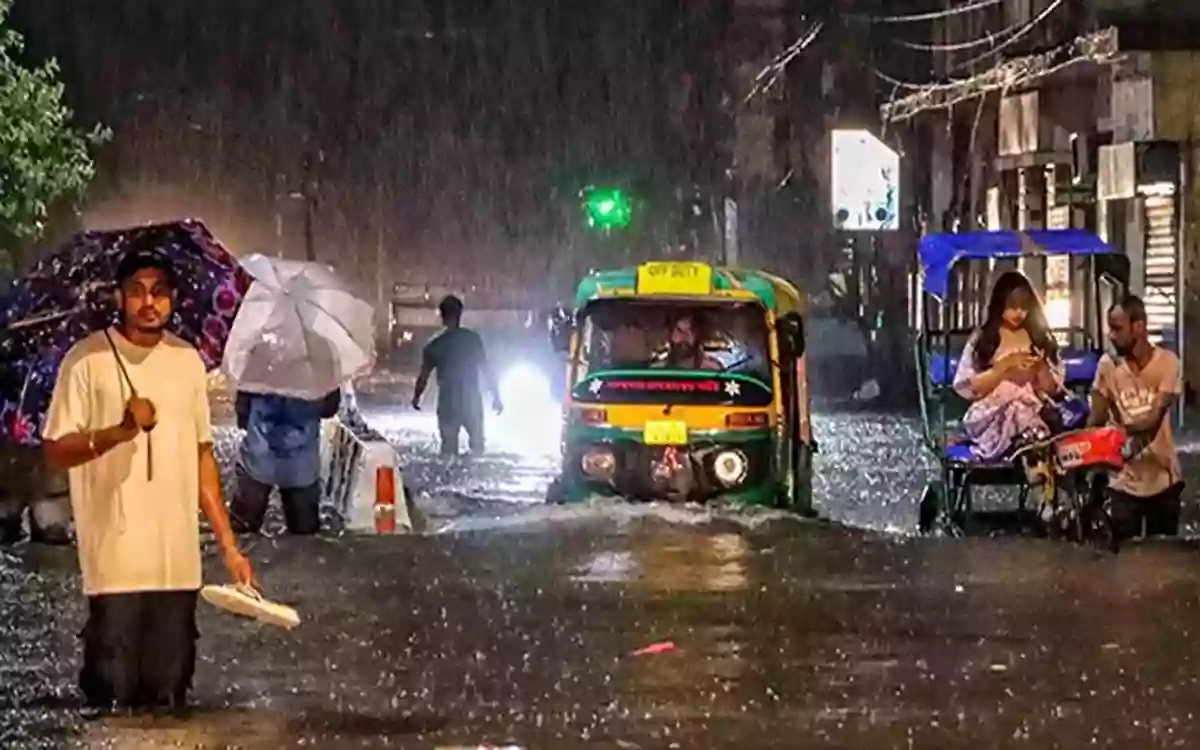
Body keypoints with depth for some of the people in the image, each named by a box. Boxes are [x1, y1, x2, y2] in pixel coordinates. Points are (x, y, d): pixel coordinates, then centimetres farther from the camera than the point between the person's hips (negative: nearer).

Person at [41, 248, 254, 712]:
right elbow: (56, 452, -5)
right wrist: (118, 432, -22)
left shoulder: (188, 360, 10)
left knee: (168, 696, 9)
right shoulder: (87, 360, -5)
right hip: (115, 560, -5)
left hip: (178, 562, 5)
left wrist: (228, 543, 12)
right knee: (112, 695, -3)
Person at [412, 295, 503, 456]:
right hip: (472, 402, -1)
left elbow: (423, 376, 4)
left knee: (449, 449, 7)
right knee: (477, 446, 13)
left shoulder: (435, 345, -1)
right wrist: (496, 396, 2)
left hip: (448, 404, 1)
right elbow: (486, 370, -6)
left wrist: (416, 398, 22)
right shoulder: (473, 339, -5)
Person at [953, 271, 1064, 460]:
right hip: (992, 417, -3)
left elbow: (1053, 390, 14)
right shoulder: (982, 339, 6)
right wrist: (1004, 366, -10)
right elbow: (967, 387, -2)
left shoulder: (1040, 337, 14)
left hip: (1035, 414, 3)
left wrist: (1041, 367, -6)